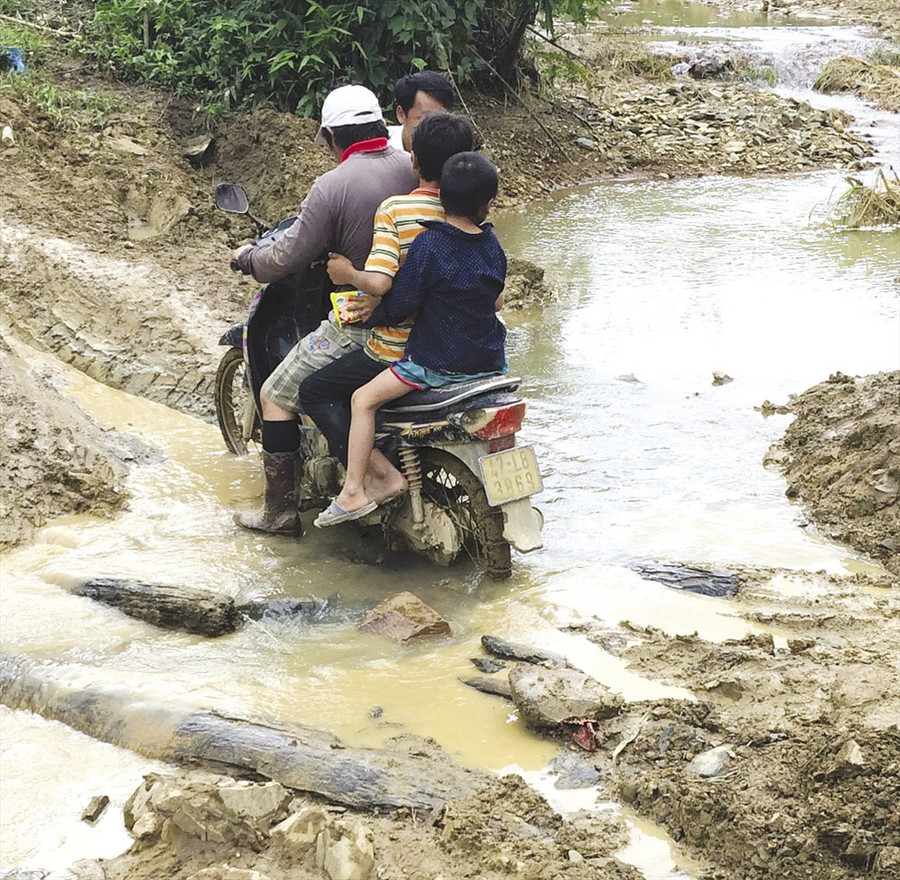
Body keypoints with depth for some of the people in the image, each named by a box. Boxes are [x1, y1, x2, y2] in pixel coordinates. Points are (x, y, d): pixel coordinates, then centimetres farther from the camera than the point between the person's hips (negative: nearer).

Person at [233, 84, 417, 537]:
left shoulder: (332, 186, -15)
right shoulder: (412, 168, 2)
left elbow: (288, 257, -11)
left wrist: (248, 258, 10)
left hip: (361, 325, -7)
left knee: (275, 396, 9)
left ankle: (280, 511, 12)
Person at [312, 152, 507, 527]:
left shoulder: (428, 246, -18)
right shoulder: (492, 245, 3)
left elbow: (397, 305, -16)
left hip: (438, 362, -7)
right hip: (490, 361, 7)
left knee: (363, 399, 0)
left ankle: (354, 492, -6)